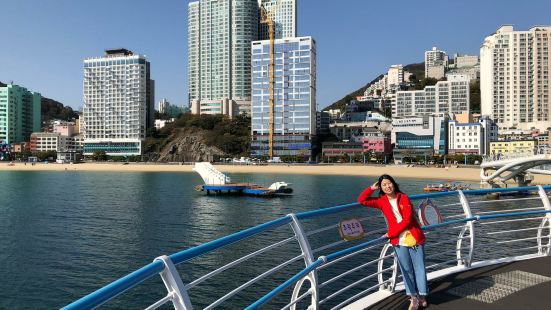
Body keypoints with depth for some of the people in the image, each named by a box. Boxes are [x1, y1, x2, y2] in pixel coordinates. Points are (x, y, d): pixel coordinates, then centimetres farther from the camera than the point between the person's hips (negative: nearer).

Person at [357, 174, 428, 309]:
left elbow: (407, 219, -12)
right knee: (406, 270, 5)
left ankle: (422, 296, 17)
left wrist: (390, 233, -12)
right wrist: (372, 188, -4)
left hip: (414, 237, -2)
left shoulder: (403, 198, -5)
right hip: (398, 241, 2)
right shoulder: (381, 201, 3)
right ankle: (413, 298, 13)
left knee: (419, 267, 5)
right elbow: (362, 200, 1)